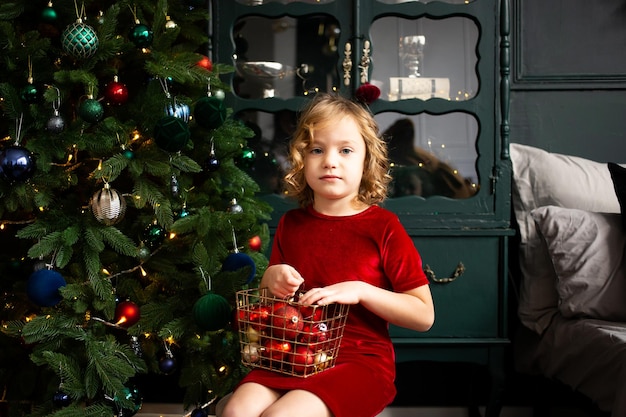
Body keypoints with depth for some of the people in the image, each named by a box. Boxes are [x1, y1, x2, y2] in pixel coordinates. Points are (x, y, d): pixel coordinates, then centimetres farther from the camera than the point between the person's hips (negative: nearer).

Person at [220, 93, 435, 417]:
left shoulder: (383, 226, -4)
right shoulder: (291, 224, 10)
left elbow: (424, 316, -6)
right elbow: (269, 302, 23)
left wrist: (360, 291, -18)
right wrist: (270, 278, -1)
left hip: (360, 359, -4)